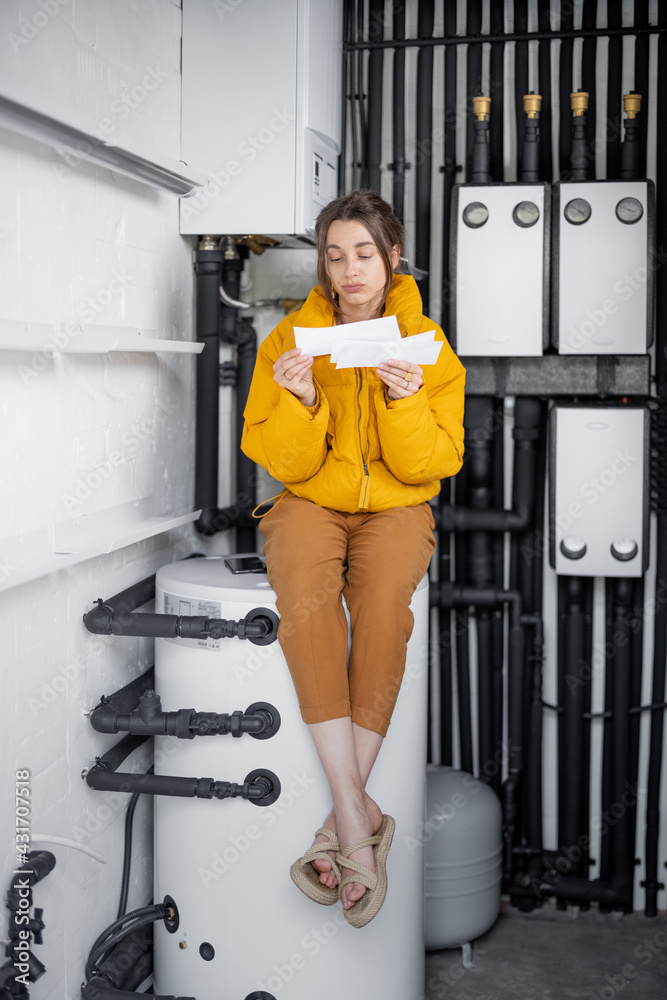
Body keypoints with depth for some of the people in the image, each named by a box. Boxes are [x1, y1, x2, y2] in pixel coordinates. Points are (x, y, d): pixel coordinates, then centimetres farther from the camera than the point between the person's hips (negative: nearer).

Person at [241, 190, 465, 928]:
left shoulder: (426, 344, 0)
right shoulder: (289, 339, 1)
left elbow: (433, 464, -4)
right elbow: (283, 463, -2)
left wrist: (406, 402, -22)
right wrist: (298, 402, -22)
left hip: (395, 507, 0)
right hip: (310, 503, 1)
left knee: (383, 600, -34)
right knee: (306, 599, -33)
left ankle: (342, 817, -27)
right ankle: (358, 816, -33)